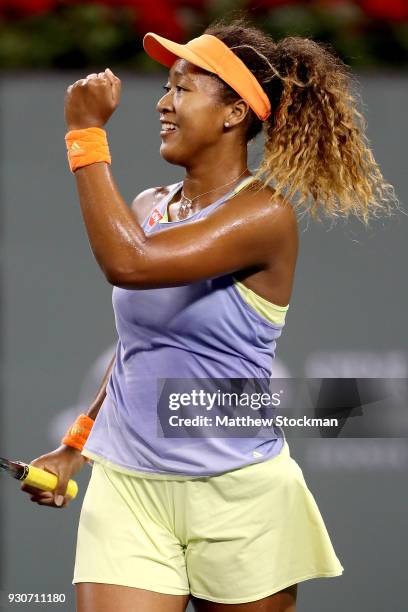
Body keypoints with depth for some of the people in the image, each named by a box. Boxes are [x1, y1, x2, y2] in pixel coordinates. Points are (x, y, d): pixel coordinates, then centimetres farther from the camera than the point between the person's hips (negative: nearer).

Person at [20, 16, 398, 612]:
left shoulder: (266, 215, -12)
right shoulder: (147, 208, 10)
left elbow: (128, 265, -25)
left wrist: (86, 135, -19)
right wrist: (76, 446, 20)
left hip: (237, 495, -5)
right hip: (125, 489, 5)